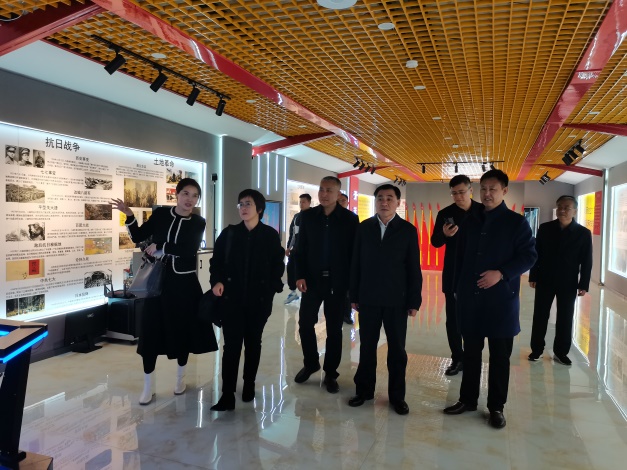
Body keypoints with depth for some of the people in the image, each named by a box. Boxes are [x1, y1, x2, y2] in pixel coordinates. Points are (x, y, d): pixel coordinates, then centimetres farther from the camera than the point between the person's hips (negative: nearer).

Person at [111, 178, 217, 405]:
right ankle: (148, 387, 18)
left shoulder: (198, 222, -4)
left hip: (184, 282, -1)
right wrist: (129, 215, -10)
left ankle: (180, 378, 32)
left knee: (183, 330, 10)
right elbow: (138, 237, 4)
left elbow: (189, 250, -19)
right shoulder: (160, 214, 1)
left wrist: (160, 247, -18)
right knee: (151, 331, 4)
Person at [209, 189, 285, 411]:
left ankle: (249, 385, 31)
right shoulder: (229, 233, 2)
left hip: (259, 299, 0)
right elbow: (216, 261, 6)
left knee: (253, 343, 13)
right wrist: (217, 281, -10)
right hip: (232, 298, 0)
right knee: (231, 345, -1)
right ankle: (227, 396, 4)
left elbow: (278, 265, 4)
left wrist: (272, 288, -7)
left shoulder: (270, 235, -1)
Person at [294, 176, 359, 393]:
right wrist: (300, 275, -6)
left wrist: (352, 283, -6)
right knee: (305, 323, 6)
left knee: (334, 328, 7)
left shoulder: (350, 219, -3)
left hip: (337, 282, -2)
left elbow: (354, 253, -3)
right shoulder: (308, 216, 3)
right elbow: (301, 248, 4)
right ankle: (310, 363, 30)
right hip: (312, 279, 2)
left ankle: (330, 373, 22)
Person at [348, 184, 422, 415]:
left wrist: (414, 301, -5)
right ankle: (364, 389, 27)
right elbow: (356, 263, 4)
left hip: (396, 300, -1)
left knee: (397, 349, 9)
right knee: (367, 346, 11)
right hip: (368, 298, 1)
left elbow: (414, 268, -2)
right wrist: (354, 295, 2)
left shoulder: (408, 230, -2)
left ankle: (397, 395, 23)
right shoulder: (364, 227, 3)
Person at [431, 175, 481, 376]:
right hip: (452, 275, 1)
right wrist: (444, 234, -22)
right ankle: (457, 358, 18)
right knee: (453, 319, 5)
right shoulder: (445, 213, 0)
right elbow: (435, 242, 1)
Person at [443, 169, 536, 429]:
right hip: (470, 297, 4)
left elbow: (529, 256, -6)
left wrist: (501, 273, -19)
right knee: (471, 352, 13)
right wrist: (458, 288, 10)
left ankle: (496, 406, 22)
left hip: (501, 298, -3)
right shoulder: (470, 220, 9)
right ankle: (467, 399, 26)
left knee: (500, 355, 8)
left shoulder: (516, 222, -2)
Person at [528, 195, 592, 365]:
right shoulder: (545, 228, -2)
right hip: (545, 281, 1)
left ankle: (560, 352, 21)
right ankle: (536, 349, 19)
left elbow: (586, 261, -2)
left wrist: (584, 284, -5)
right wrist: (533, 276, -2)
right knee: (540, 316, 7)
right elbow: (536, 254, 1)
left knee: (565, 319, 8)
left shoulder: (583, 233, -3)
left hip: (568, 283, 0)